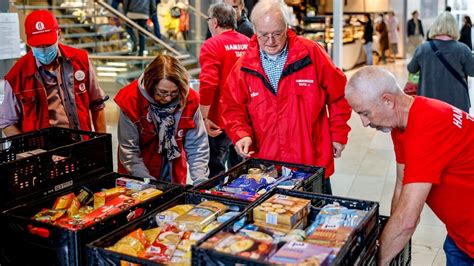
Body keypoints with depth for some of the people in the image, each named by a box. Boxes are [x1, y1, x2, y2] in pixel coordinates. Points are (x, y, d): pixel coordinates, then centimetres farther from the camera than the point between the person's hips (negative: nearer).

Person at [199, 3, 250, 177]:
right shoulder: (249, 44, 4)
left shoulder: (212, 45, -13)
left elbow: (207, 84, -24)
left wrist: (204, 117, -16)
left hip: (219, 121, -6)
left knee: (217, 172, 7)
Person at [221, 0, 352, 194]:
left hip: (313, 163, -1)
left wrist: (339, 134, 2)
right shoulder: (243, 67, -1)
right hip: (264, 166, 1)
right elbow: (233, 107, 5)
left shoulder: (312, 54, -7)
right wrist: (241, 133, -12)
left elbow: (338, 94, 1)